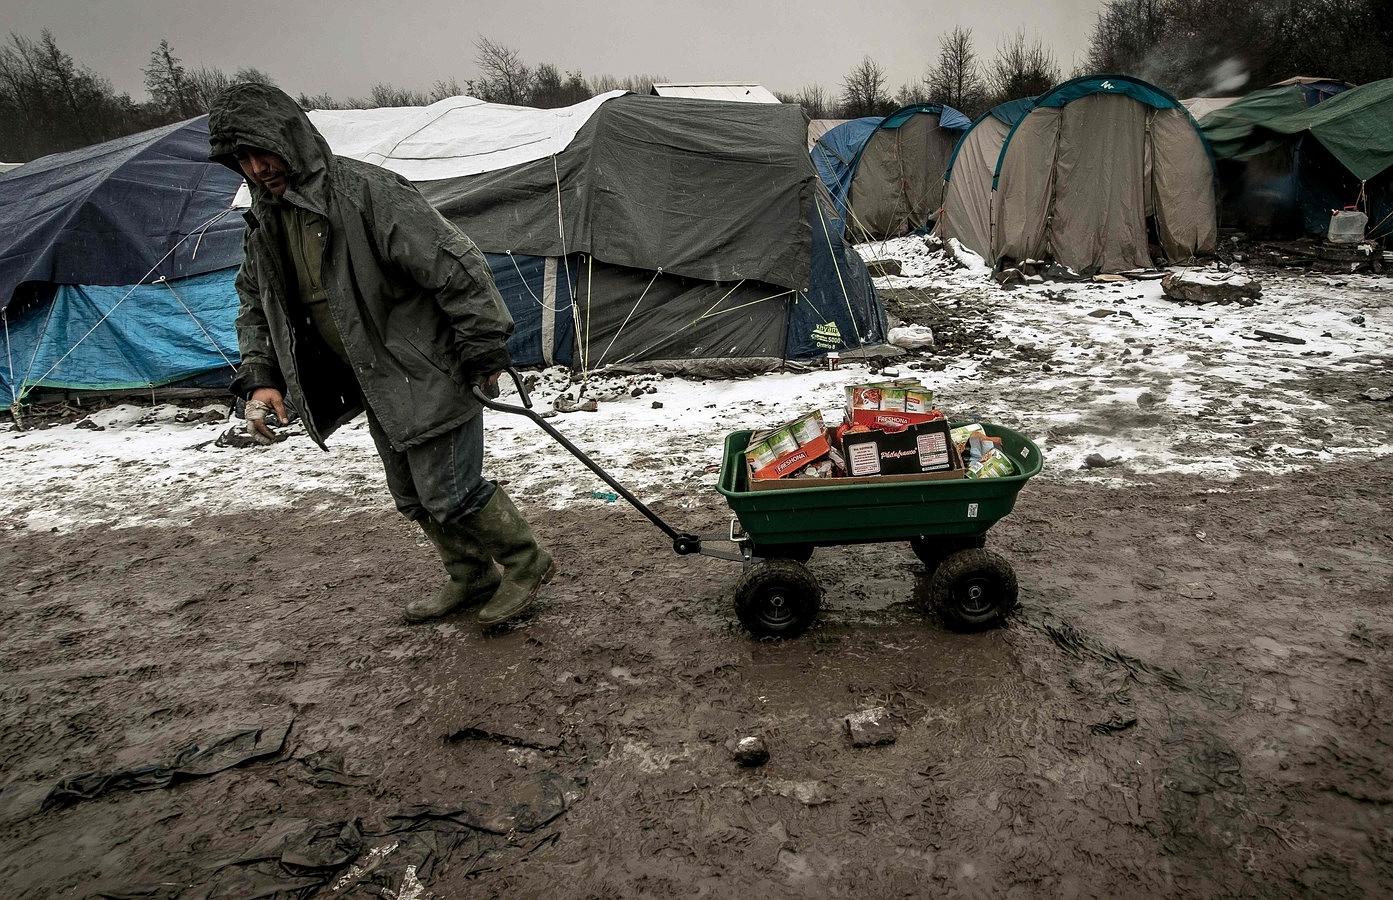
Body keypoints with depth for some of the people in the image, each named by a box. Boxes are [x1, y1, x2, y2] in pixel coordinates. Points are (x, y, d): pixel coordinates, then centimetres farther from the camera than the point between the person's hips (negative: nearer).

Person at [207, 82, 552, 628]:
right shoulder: (265, 224, 5)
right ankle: (471, 578, 35)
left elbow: (455, 267, -22)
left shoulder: (369, 191, -22)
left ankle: (525, 564, 17)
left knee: (449, 490, -6)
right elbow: (255, 306, 17)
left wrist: (485, 352, -17)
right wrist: (260, 378, 3)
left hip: (430, 374, -8)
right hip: (377, 385, 9)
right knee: (413, 499, 16)